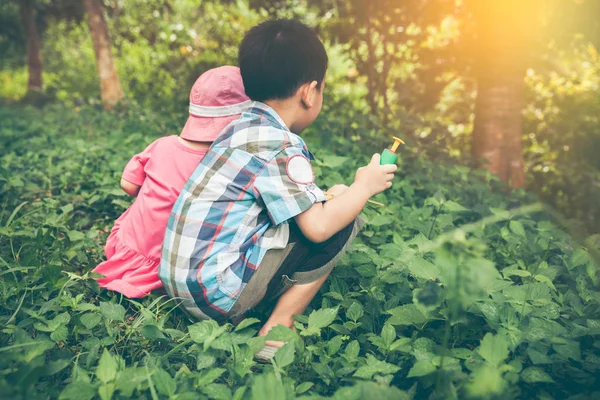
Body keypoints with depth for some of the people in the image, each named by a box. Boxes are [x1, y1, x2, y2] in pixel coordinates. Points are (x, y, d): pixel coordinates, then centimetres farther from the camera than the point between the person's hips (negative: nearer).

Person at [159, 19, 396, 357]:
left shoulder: (245, 127, 9)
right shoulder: (279, 145, -18)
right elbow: (318, 226, -22)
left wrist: (340, 192, 20)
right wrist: (364, 186, -5)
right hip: (219, 293, -9)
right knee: (339, 222, -5)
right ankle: (277, 329, -1)